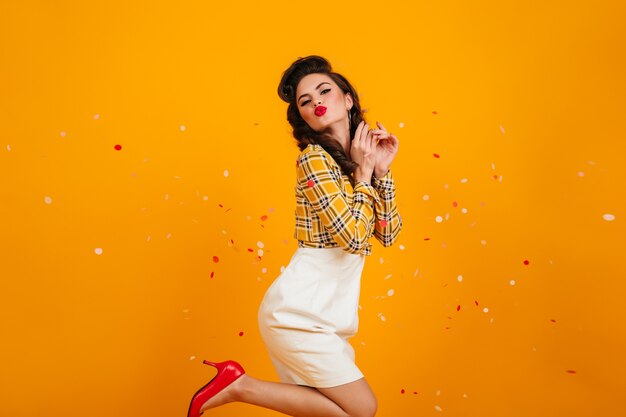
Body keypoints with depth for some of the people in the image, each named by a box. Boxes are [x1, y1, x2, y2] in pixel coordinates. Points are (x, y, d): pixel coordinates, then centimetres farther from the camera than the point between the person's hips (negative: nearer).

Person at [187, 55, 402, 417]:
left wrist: (382, 171, -1)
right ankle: (238, 385, 0)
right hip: (298, 313, -8)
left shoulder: (355, 160, 9)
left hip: (325, 316, 8)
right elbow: (353, 237, -20)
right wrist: (363, 174, -10)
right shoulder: (314, 159, -14)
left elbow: (389, 233, 6)